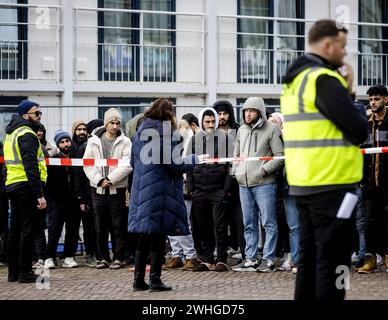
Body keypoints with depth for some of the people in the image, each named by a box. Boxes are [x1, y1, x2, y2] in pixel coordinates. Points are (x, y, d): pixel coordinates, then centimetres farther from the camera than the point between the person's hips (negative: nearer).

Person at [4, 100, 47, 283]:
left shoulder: (11, 133, 18)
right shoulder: (27, 134, -13)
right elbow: (31, 167, -20)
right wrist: (39, 194, -22)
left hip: (12, 185, 10)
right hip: (27, 186, -10)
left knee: (15, 229, 13)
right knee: (29, 229, -5)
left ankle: (13, 271, 17)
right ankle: (25, 272, -4)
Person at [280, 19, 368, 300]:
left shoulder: (294, 81, 15)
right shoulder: (323, 80, -15)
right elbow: (359, 132, -16)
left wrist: (344, 93, 7)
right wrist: (353, 104, 4)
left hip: (303, 184, 9)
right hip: (332, 185, -9)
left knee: (310, 255, 14)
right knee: (333, 260, -4)